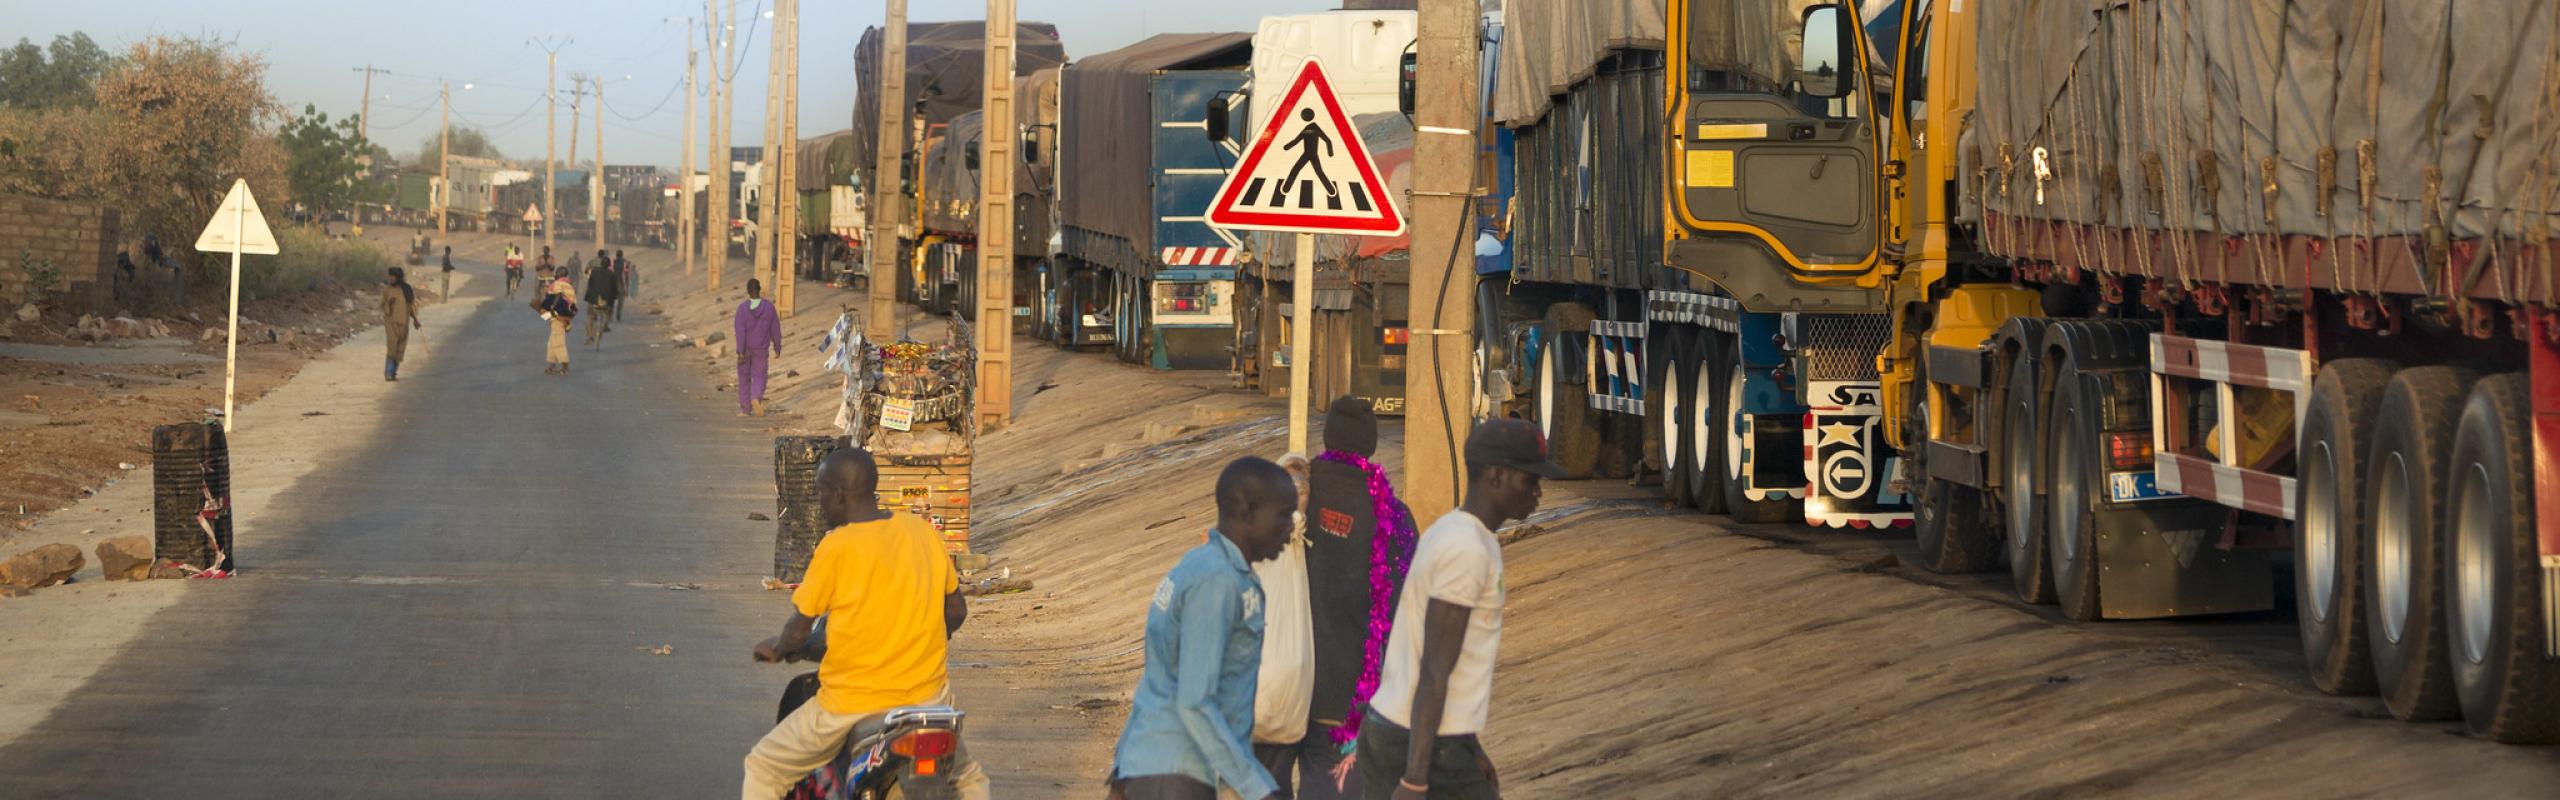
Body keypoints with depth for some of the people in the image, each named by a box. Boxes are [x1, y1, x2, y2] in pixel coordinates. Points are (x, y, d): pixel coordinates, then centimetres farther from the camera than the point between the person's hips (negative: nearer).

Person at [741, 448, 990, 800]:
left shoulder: (836, 547, -12)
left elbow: (799, 630, -8)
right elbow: (957, 610, 12)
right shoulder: (924, 533, 2)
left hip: (852, 702, -5)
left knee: (762, 770, 12)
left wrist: (775, 648, 15)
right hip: (927, 694, 5)